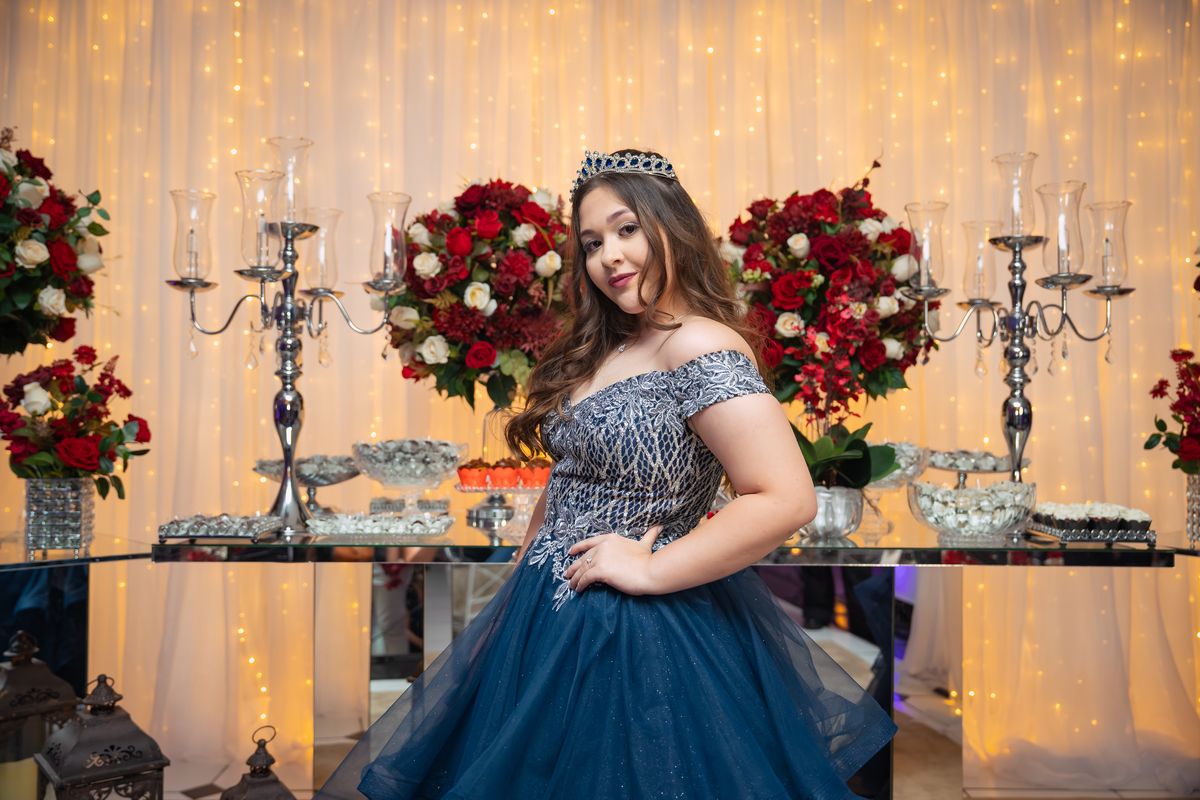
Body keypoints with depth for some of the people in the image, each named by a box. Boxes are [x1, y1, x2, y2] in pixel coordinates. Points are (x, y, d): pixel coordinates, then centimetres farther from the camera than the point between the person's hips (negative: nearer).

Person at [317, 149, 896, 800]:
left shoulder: (701, 347, -20)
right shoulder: (604, 349, 7)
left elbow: (787, 499, -28)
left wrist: (651, 570, -22)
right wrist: (523, 575, 10)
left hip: (636, 637, -8)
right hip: (549, 615, 8)